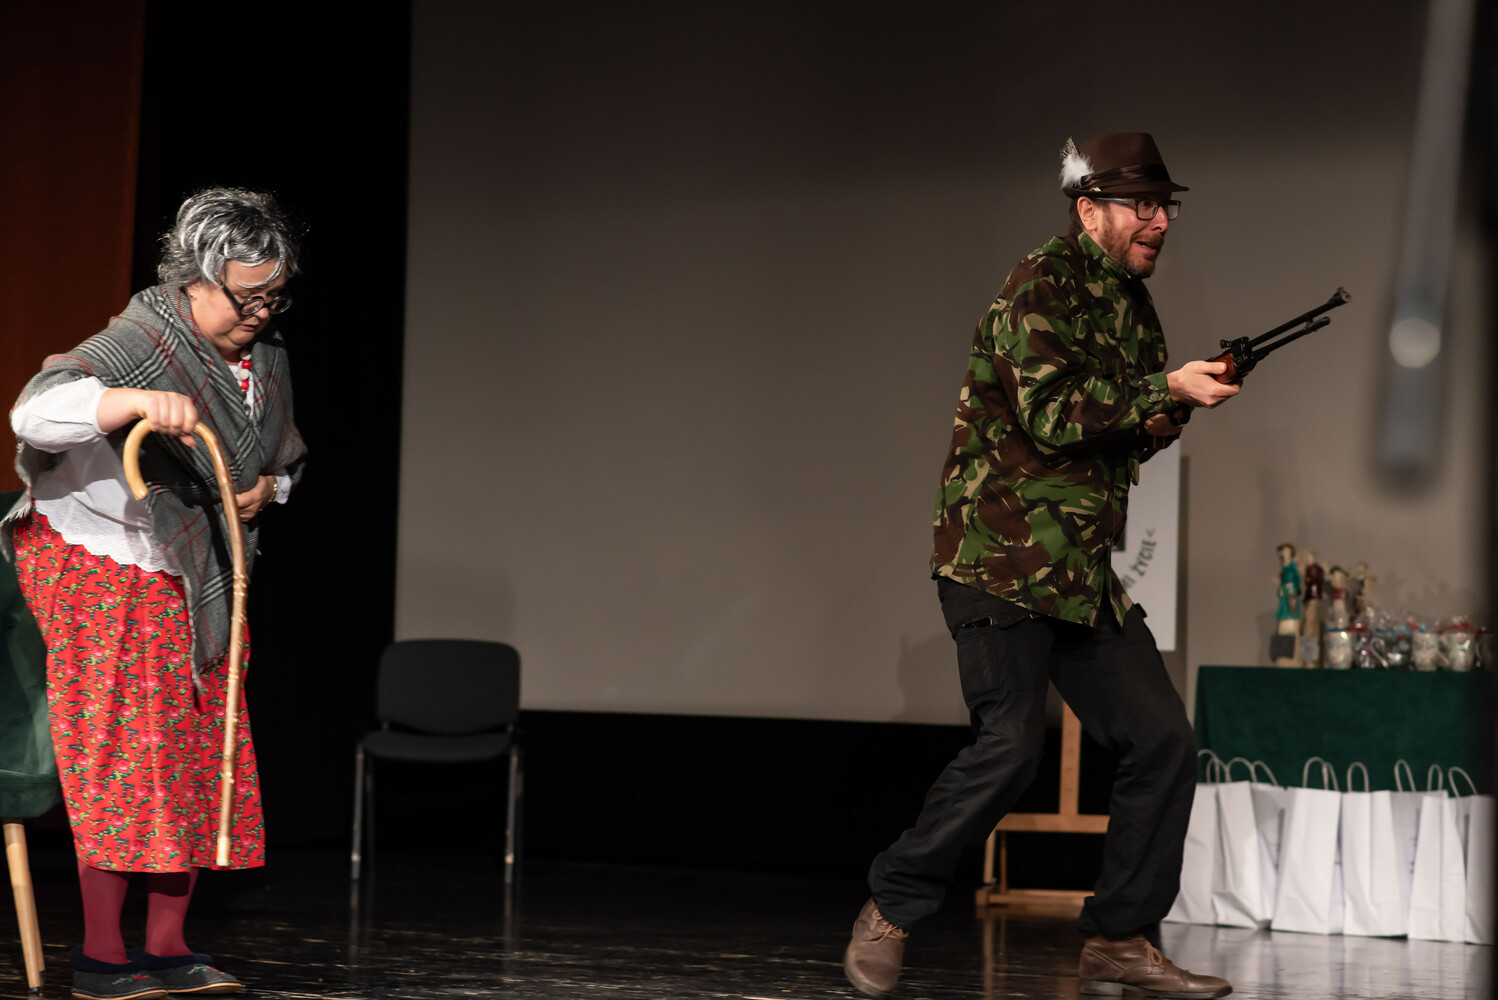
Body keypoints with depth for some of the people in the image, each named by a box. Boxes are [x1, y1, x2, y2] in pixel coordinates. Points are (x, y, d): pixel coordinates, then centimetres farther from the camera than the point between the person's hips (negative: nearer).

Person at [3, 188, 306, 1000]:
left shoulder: (268, 359, 6)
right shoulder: (136, 346, -18)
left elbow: (284, 457, 24)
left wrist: (265, 488, 1)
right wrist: (135, 402, -51)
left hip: (199, 584, 7)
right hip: (102, 573, -7)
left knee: (200, 759, 6)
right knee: (122, 755, -7)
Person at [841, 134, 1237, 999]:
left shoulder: (1134, 306, 17)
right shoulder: (1040, 287, -9)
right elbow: (1052, 415, -21)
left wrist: (1165, 420, 2)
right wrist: (1167, 390, -19)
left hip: (1084, 571, 9)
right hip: (1001, 558, -9)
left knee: (1164, 740, 1)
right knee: (1012, 744, -16)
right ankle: (890, 913, 2)